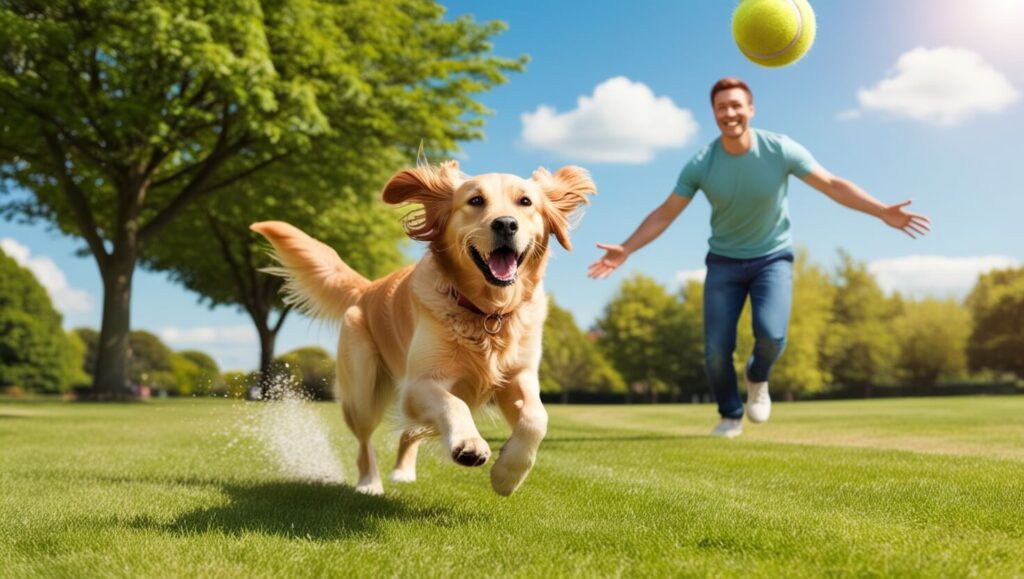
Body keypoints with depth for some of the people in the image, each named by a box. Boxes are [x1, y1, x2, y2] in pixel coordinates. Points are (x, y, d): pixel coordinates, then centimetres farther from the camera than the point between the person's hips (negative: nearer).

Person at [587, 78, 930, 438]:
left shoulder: (781, 150, -16)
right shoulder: (700, 165, -14)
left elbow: (833, 185, -10)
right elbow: (665, 214, -8)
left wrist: (883, 212, -16)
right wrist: (626, 250, -17)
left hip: (773, 258, -1)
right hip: (724, 262, 1)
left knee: (771, 335, -23)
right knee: (716, 350, -8)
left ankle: (757, 379, 14)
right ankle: (730, 416, 21)